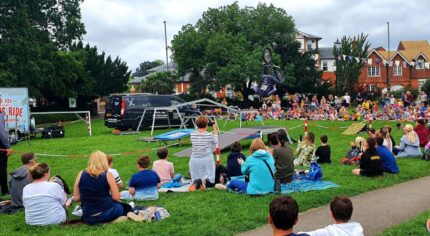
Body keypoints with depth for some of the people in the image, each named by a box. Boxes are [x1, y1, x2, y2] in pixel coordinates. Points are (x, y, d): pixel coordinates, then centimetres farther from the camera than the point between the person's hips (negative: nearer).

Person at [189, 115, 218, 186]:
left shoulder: (192, 135, -6)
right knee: (211, 182, 9)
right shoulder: (209, 135, -12)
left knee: (195, 179, 15)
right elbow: (215, 142, 9)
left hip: (195, 160, 2)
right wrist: (215, 131, 21)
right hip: (207, 160, -2)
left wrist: (198, 129, 18)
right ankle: (206, 181, -21)